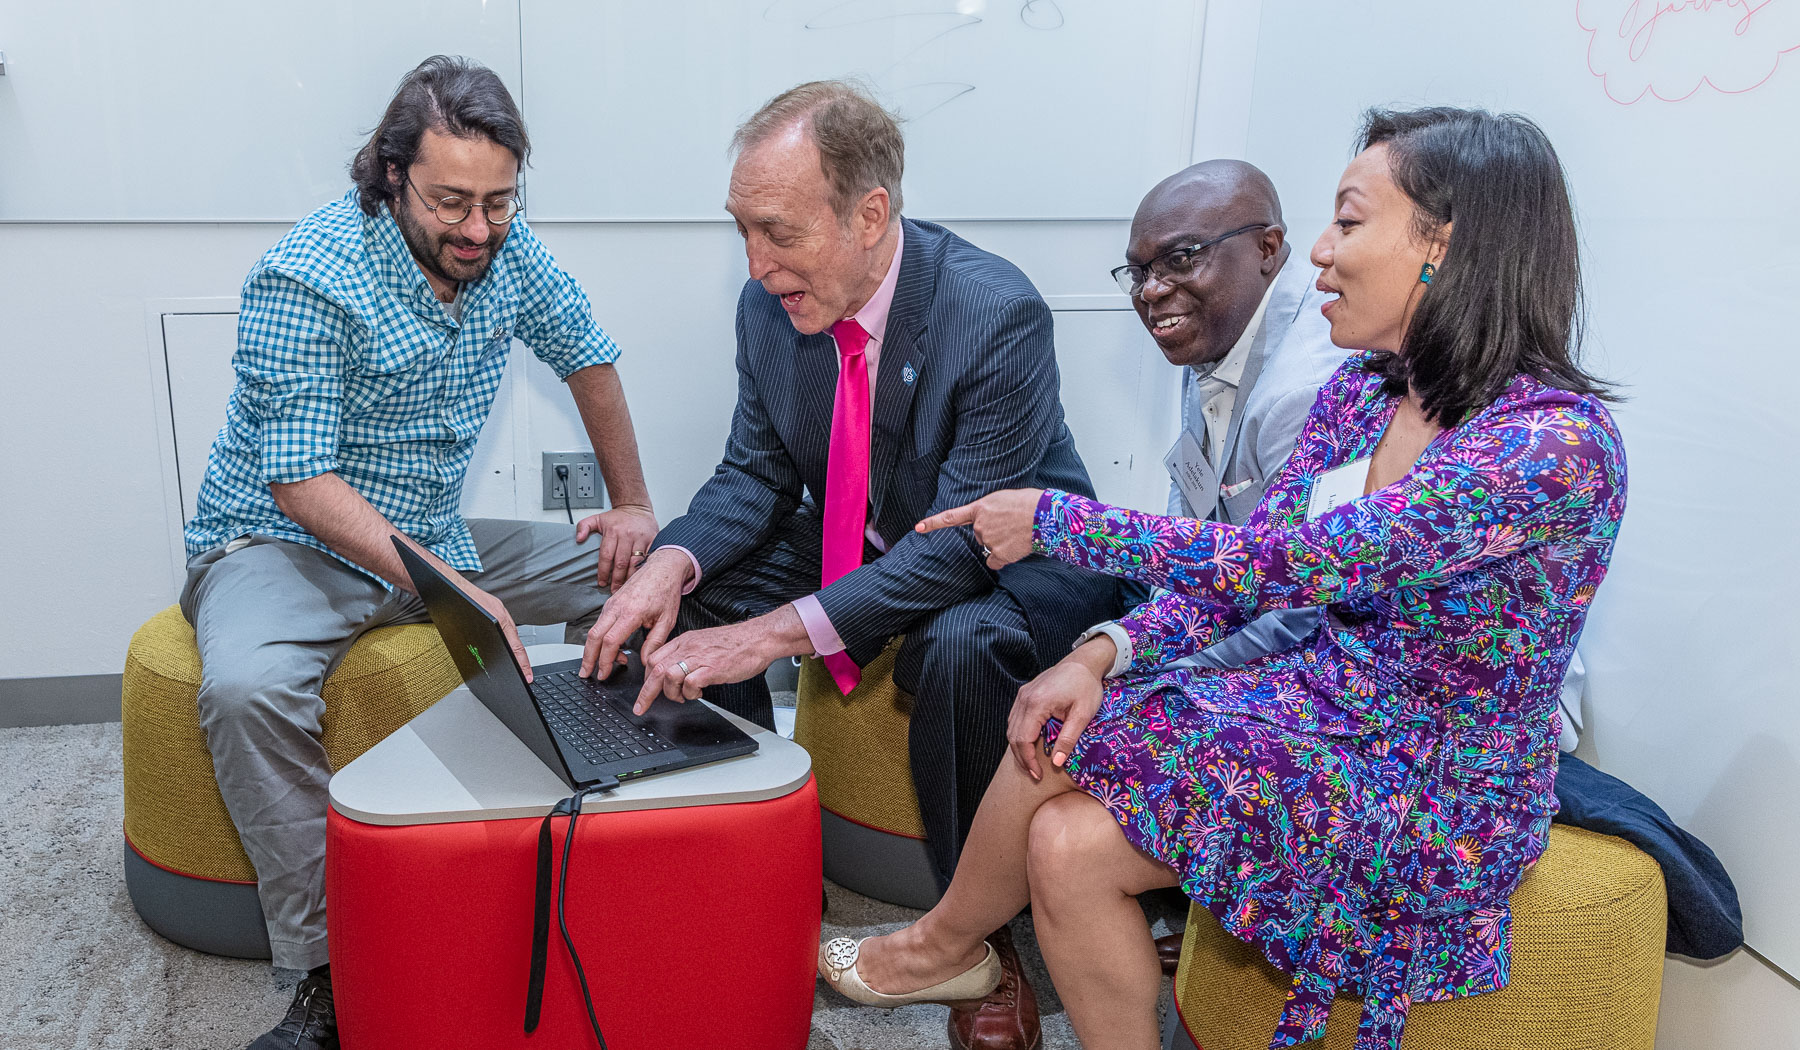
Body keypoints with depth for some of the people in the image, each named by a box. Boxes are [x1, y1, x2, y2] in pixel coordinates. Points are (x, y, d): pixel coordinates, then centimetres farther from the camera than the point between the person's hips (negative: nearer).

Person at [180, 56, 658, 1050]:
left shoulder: (507, 250, -5)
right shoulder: (306, 278, -23)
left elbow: (586, 355, 12)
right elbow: (300, 480, -27)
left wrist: (633, 505, 7)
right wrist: (445, 588, -38)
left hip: (435, 541, 6)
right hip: (282, 541, -5)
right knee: (247, 689, -38)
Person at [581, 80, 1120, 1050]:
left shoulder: (997, 314, -29)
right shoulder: (770, 305, -10)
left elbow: (963, 538, -32)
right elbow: (755, 472, 0)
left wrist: (776, 632, -41)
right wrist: (673, 562, -24)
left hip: (1012, 557, -6)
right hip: (862, 538, 7)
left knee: (963, 647, -38)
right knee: (690, 597, -12)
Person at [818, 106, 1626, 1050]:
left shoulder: (1555, 441, -25)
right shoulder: (1360, 393, 1)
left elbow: (1282, 564, -28)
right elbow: (1241, 572, 0)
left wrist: (1053, 520, -19)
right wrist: (1105, 657, -17)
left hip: (1440, 808, -6)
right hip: (1327, 713, 6)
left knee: (1062, 747, -17)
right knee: (1066, 842, -12)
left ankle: (945, 941, 9)